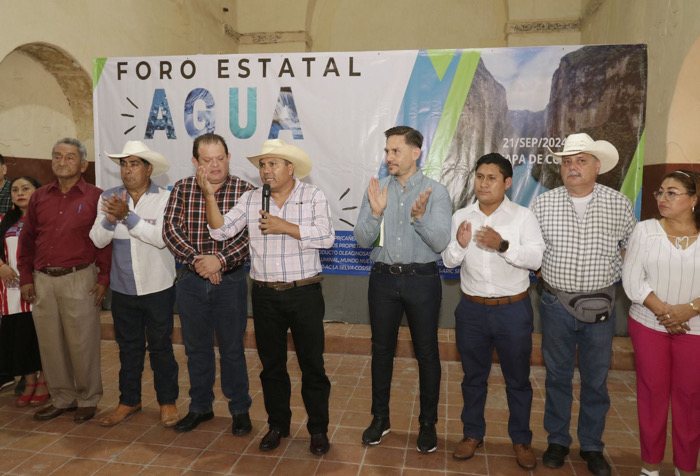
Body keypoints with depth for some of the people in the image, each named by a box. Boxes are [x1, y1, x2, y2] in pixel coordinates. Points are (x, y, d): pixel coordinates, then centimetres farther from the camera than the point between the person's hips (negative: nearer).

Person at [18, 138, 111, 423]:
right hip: (43, 281, 5)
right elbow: (26, 240, 15)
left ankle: (88, 400, 19)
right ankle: (62, 399, 26)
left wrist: (103, 278, -8)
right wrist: (26, 278, 10)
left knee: (82, 343, 2)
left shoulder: (95, 197, -2)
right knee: (50, 344, 11)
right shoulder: (39, 197, 11)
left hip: (79, 279, -4)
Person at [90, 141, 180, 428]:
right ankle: (129, 401, 33)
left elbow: (161, 238, -20)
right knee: (128, 347, 17)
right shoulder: (109, 198, 2)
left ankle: (167, 401, 24)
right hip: (123, 288, 4)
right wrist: (110, 219, -22)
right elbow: (98, 240, -3)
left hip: (157, 288, -3)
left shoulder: (165, 198, -8)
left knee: (160, 346, 8)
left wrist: (128, 216, -26)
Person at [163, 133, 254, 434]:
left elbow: (249, 234, -12)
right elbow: (170, 229, -5)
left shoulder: (244, 190, -5)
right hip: (190, 281, 3)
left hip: (230, 281, -3)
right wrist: (195, 259, -17)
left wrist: (220, 260, -22)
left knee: (232, 348, 9)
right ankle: (200, 407, 34)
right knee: (196, 348, 16)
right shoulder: (182, 189, 2)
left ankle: (240, 409, 26)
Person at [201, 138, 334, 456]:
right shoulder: (250, 200, 6)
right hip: (265, 296, 3)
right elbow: (221, 230, -1)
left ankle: (318, 429, 23)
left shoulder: (313, 196, -3)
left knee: (312, 364, 6)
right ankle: (277, 424, 33)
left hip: (304, 294, -3)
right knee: (272, 364, 15)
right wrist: (209, 195, -12)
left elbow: (326, 237, -15)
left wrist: (285, 226, -18)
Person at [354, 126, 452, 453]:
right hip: (383, 278, 3)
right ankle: (380, 417, 30)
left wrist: (420, 217, -28)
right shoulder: (376, 190, 3)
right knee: (381, 349, 13)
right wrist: (375, 213, -21)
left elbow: (440, 242, -11)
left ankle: (428, 423, 26)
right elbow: (362, 240, -3)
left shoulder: (436, 192, -4)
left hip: (422, 279, -2)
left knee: (426, 352, 7)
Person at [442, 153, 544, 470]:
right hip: (472, 309, 2)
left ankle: (521, 439, 30)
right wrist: (459, 245, -18)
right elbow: (449, 261, 3)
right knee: (473, 376, 15)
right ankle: (473, 434, 33)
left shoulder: (523, 216, -5)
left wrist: (503, 245, -27)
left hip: (513, 310, -2)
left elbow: (538, 259, -14)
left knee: (518, 379, 12)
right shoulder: (461, 216, 3)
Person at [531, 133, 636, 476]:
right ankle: (557, 441, 29)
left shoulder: (619, 204, -2)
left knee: (596, 380, 12)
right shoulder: (542, 204, -3)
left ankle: (592, 446, 30)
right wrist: (547, 272, -1)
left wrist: (613, 275, 3)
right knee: (557, 376, 12)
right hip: (556, 304, 0)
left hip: (601, 306, 0)